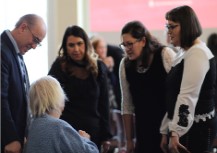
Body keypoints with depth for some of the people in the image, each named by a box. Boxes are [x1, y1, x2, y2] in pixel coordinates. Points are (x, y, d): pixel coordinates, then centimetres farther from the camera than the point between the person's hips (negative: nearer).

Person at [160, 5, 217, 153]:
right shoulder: (186, 54, 18)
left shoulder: (197, 53, -13)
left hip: (196, 129, -10)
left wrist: (175, 133, -25)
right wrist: (166, 132, 17)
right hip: (189, 127, 10)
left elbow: (188, 97, -21)